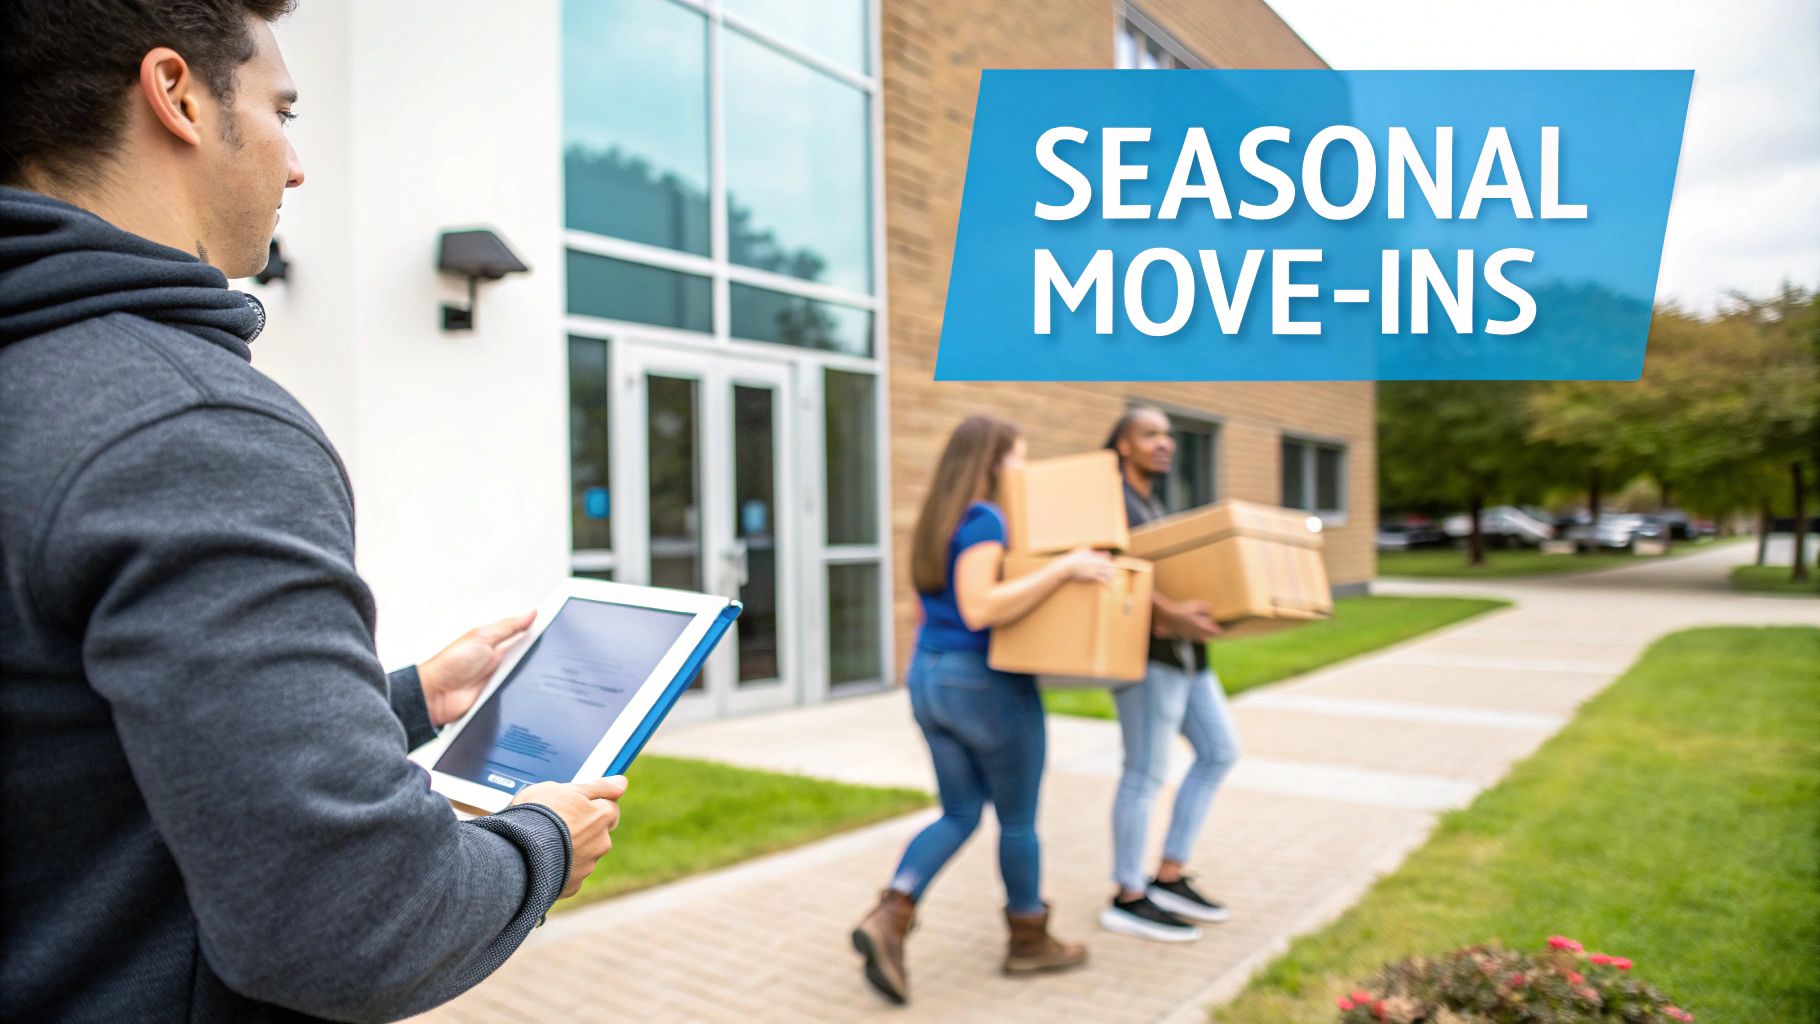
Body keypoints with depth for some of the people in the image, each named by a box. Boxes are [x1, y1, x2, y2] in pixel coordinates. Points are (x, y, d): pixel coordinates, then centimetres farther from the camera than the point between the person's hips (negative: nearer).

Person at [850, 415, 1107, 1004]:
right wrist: (1062, 568, -29)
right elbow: (979, 609, -28)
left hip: (929, 679, 8)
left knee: (960, 815, 14)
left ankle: (889, 919, -3)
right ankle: (1029, 943, 26)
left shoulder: (937, 520, 11)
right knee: (1018, 818, 10)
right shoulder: (983, 519, -17)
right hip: (989, 685, -8)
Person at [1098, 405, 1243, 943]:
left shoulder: (1151, 504, 21)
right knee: (1146, 772, -4)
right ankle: (1128, 900, 8)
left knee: (1219, 751, 10)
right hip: (1142, 649, -10)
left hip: (1178, 649, 10)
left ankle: (1168, 879, 16)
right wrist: (1168, 611, -33)